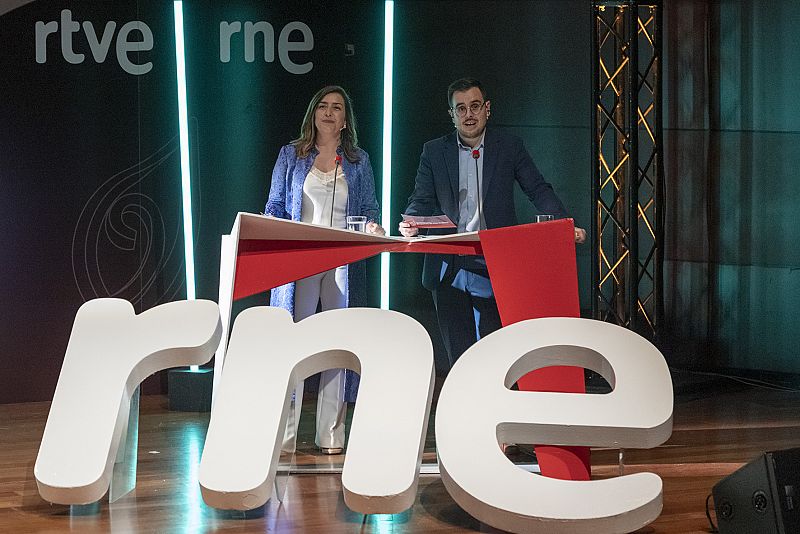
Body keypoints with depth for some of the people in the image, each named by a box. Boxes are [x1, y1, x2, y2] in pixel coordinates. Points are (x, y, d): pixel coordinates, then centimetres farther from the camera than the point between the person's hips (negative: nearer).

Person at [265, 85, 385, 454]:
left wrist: (372, 226, -8)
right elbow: (275, 206, 10)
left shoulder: (358, 161, 14)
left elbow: (369, 208, 14)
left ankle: (331, 434, 4)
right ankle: (284, 433, -7)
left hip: (343, 264, 2)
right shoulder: (292, 155, 11)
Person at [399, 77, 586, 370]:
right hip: (449, 270, 1)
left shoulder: (510, 146, 6)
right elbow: (421, 200, 7)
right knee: (458, 355, 4)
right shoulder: (433, 151, 8)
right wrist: (412, 223, -16)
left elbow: (538, 190, 5)